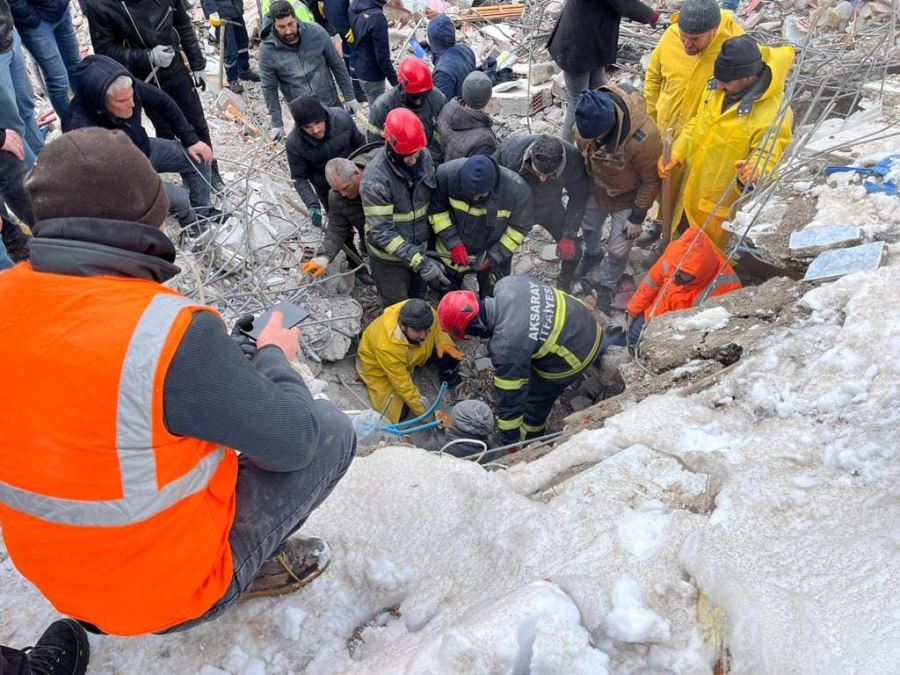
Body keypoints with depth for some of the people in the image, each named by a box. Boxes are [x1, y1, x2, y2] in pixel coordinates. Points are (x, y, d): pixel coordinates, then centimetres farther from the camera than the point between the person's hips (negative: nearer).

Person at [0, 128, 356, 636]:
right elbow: (293, 441, -22)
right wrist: (275, 356, -3)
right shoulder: (172, 331, -32)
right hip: (170, 586, -6)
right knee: (332, 430, 2)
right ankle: (254, 564, 16)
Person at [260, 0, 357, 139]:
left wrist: (349, 96, 2)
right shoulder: (267, 49, -14)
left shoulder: (316, 32, -12)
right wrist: (277, 123, -4)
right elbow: (269, 88, -5)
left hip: (332, 104, 2)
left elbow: (337, 65, -1)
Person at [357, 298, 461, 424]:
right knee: (399, 411, -15)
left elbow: (438, 329, -4)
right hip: (379, 367, -4)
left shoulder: (427, 316, -31)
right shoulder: (386, 346, -44)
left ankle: (452, 383, 16)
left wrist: (443, 343, -25)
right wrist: (427, 413, -27)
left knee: (447, 350, -14)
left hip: (411, 354, 5)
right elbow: (403, 384, -33)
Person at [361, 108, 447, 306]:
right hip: (390, 257, -5)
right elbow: (382, 232, -29)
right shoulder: (375, 179, -31)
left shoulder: (424, 156, -13)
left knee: (419, 300, 28)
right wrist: (419, 262, -35)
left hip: (420, 247, 5)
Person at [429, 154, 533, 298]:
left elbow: (520, 227, -15)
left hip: (495, 254, -1)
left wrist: (494, 257, -21)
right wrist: (453, 243, -24)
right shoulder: (447, 173, -29)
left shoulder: (516, 189, -30)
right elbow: (436, 209, -14)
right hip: (451, 252, 1)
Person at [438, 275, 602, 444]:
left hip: (573, 358, -8)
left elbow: (509, 398, -25)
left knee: (536, 398, 17)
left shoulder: (506, 346, -34)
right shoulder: (506, 283, -15)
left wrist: (509, 442, -11)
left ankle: (530, 438, 45)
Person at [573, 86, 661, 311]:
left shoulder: (642, 139, -42)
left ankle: (606, 286, 37)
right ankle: (592, 254, 60)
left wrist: (638, 217, -14)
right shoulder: (587, 117, -27)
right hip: (596, 186, 5)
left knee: (618, 250, 8)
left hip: (626, 196, -4)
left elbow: (651, 181, -23)